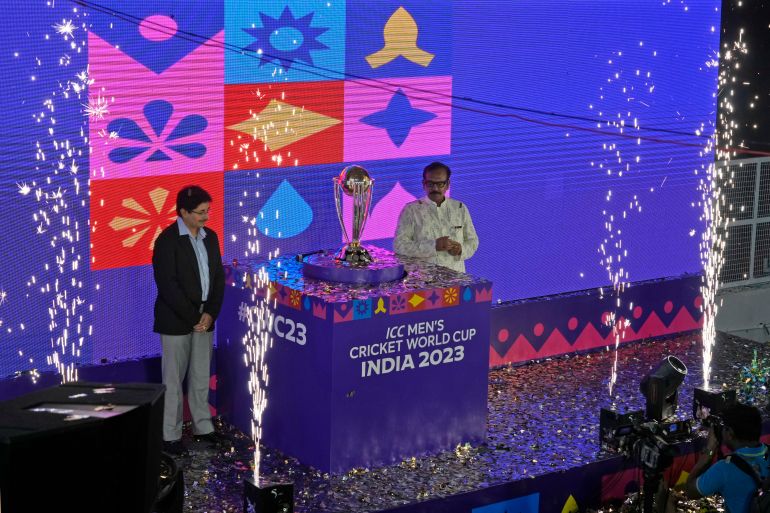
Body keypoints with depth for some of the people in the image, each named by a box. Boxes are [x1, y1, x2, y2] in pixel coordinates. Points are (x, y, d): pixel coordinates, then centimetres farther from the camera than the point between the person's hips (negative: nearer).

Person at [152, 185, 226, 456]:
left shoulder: (210, 236, 6)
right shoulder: (167, 240, -14)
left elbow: (218, 277, 8)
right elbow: (167, 284, -18)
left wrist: (210, 313, -5)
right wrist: (193, 317, -17)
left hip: (204, 318, 6)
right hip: (176, 321, -6)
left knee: (201, 376, 14)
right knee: (173, 380, 2)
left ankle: (202, 427, 25)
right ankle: (170, 435, 9)